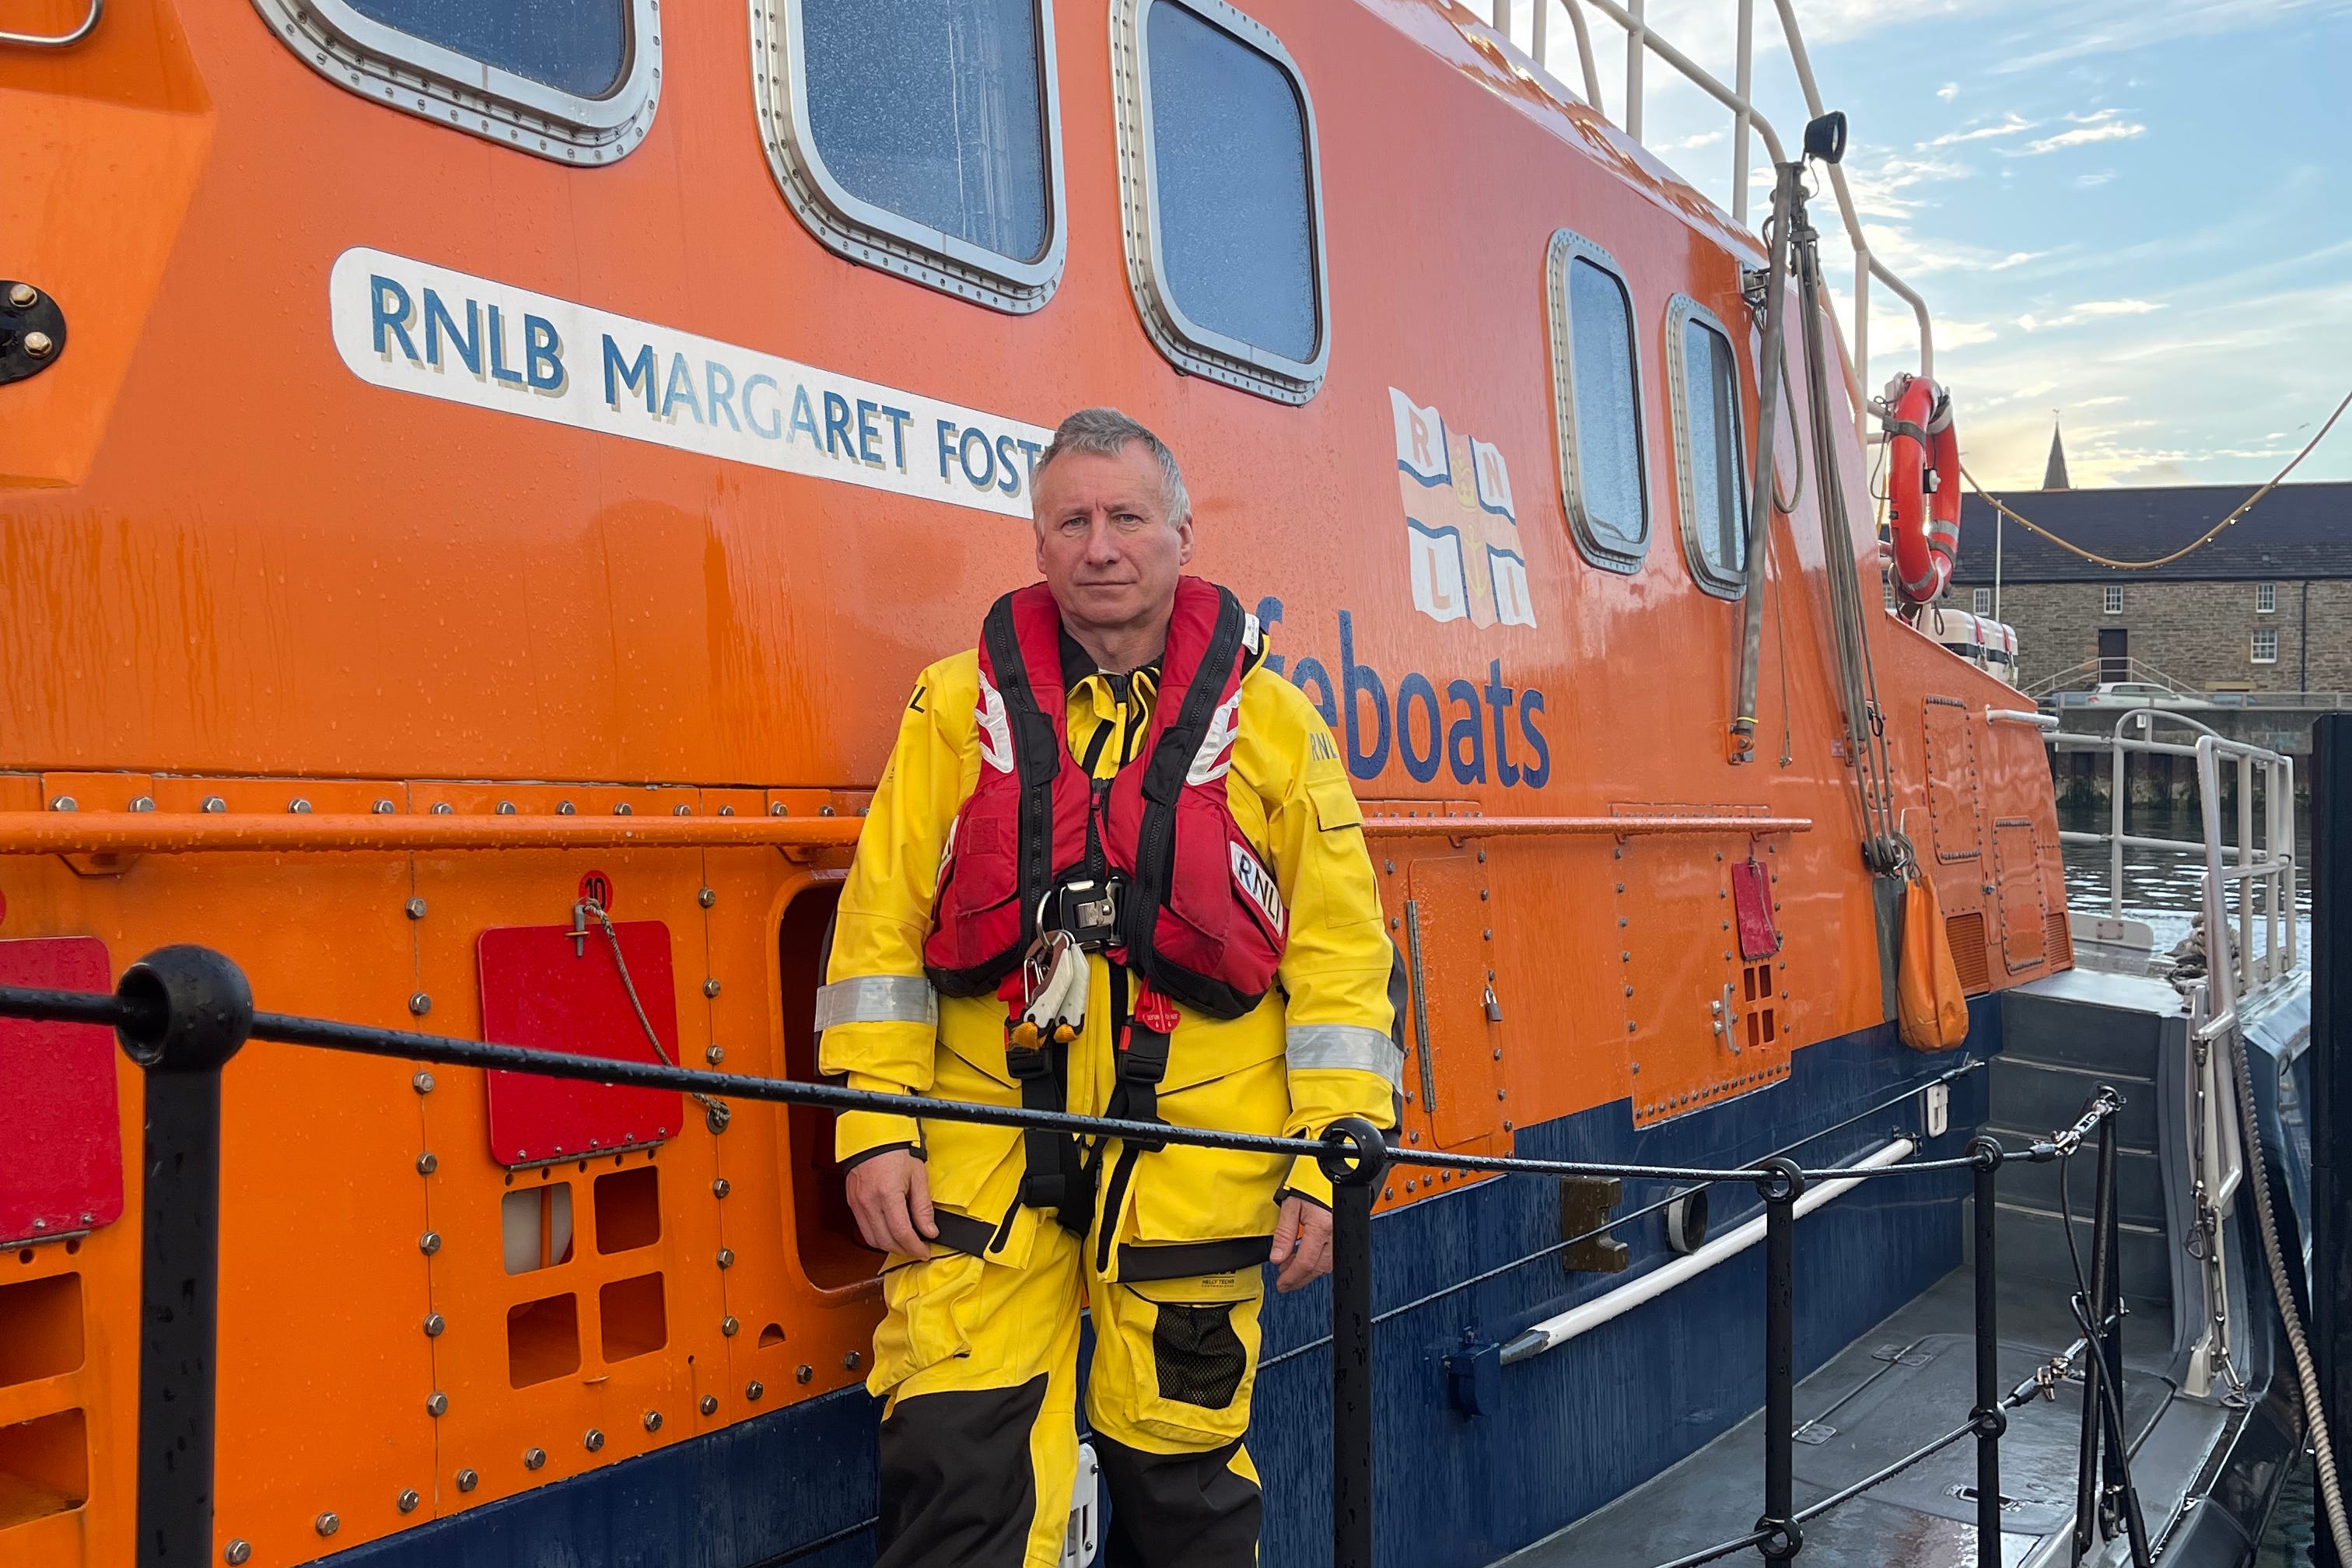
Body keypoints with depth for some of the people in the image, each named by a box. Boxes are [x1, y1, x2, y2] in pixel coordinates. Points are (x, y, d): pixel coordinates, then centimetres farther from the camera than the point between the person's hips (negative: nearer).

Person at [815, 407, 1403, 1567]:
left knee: (1181, 1472, 10)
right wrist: (876, 1130, -5)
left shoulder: (1270, 721, 5)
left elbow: (1341, 951, 3)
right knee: (955, 1458, -7)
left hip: (1193, 1148, 0)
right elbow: (881, 927, 3)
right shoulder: (960, 708, 6)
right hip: (987, 1135, 0)